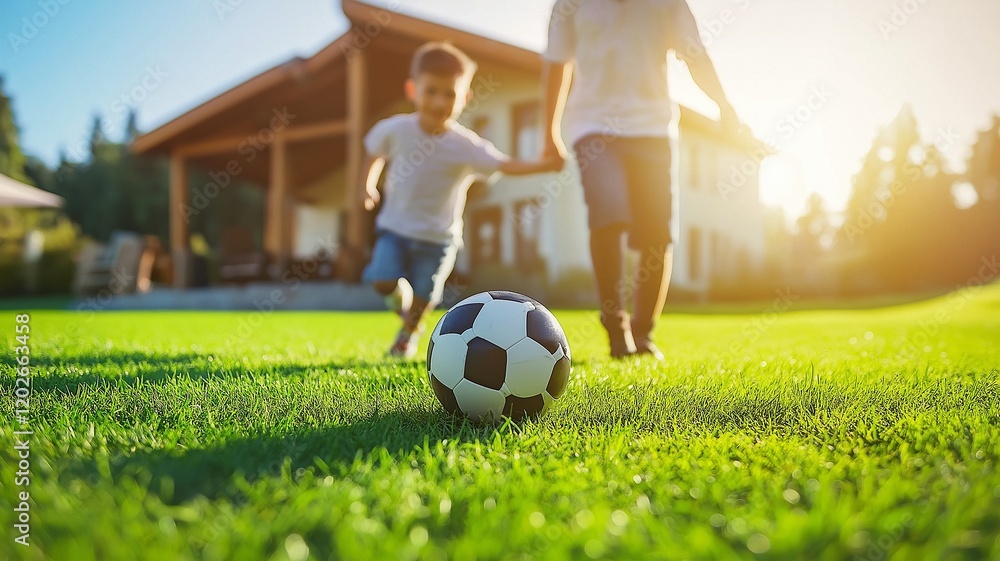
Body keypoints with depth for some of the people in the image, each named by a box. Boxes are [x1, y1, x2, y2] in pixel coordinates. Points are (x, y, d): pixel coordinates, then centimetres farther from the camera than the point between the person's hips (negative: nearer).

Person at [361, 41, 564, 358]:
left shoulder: (466, 146, -16)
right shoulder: (395, 130, -10)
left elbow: (505, 165, -23)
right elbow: (373, 154, 10)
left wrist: (544, 165, -36)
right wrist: (368, 186, 1)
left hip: (438, 237, -1)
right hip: (395, 227, 1)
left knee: (423, 295, 4)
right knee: (383, 280, -15)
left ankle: (409, 332, 38)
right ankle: (400, 300, 24)